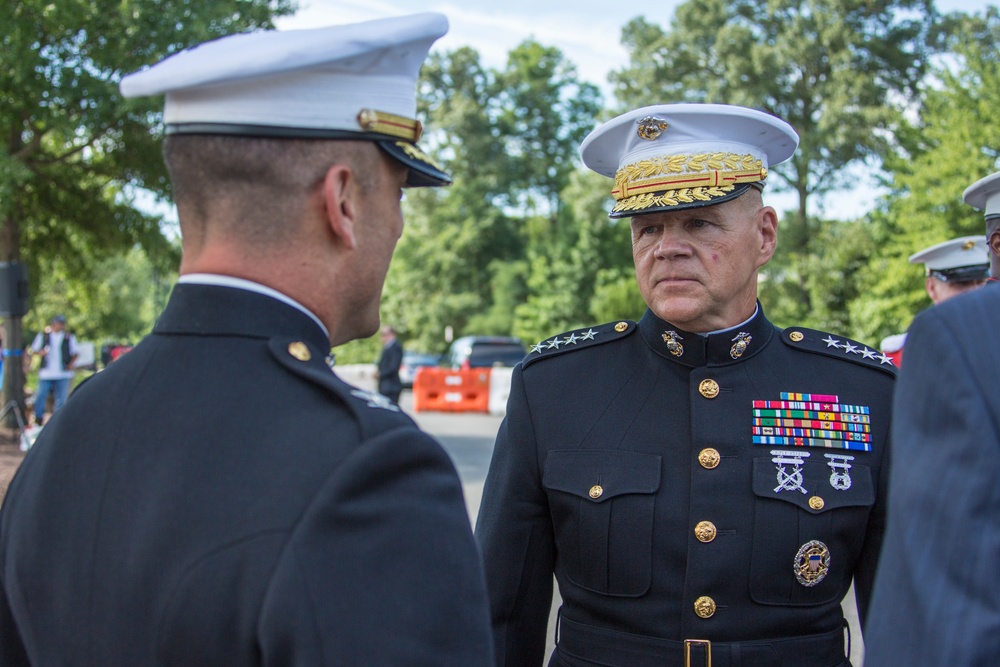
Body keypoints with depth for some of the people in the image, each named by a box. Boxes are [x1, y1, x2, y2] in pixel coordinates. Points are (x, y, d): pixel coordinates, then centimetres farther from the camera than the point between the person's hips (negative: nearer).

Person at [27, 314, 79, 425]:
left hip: (63, 374, 0)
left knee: (61, 398, 2)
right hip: (46, 373, 0)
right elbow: (33, 349, 11)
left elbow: (76, 352, 12)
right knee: (40, 396, -5)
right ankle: (38, 419, 7)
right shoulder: (43, 336, 7)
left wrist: (71, 363, -5)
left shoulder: (69, 337, 7)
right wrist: (40, 352, -12)